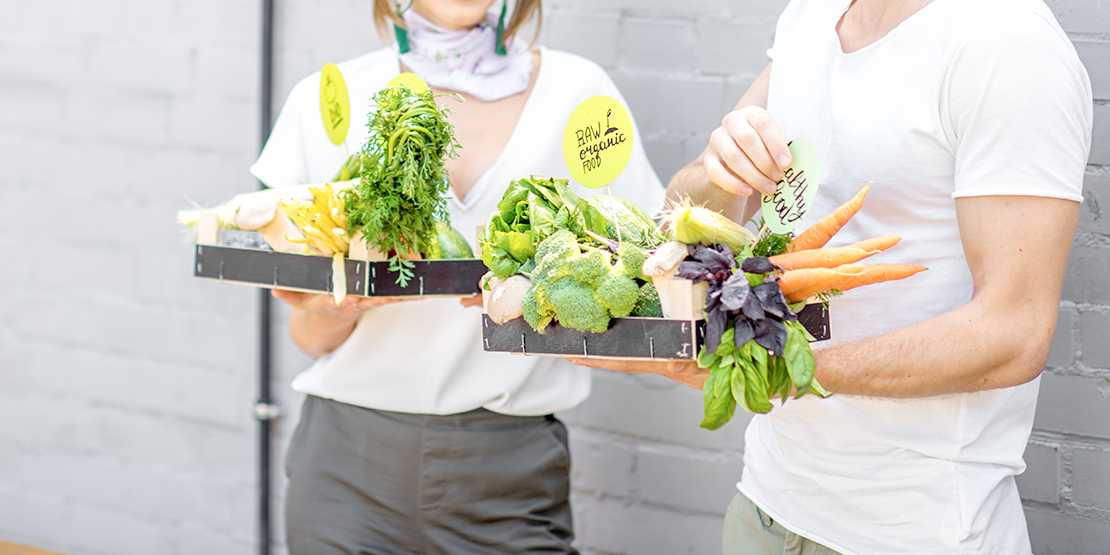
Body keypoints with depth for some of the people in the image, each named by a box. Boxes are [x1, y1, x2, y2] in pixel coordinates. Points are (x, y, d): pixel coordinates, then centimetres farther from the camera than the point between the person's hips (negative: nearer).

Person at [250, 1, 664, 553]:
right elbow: (312, 338, 4)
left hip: (511, 471, 0)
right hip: (350, 461, 1)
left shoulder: (578, 93, 1)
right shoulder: (326, 101, 3)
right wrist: (334, 309, -18)